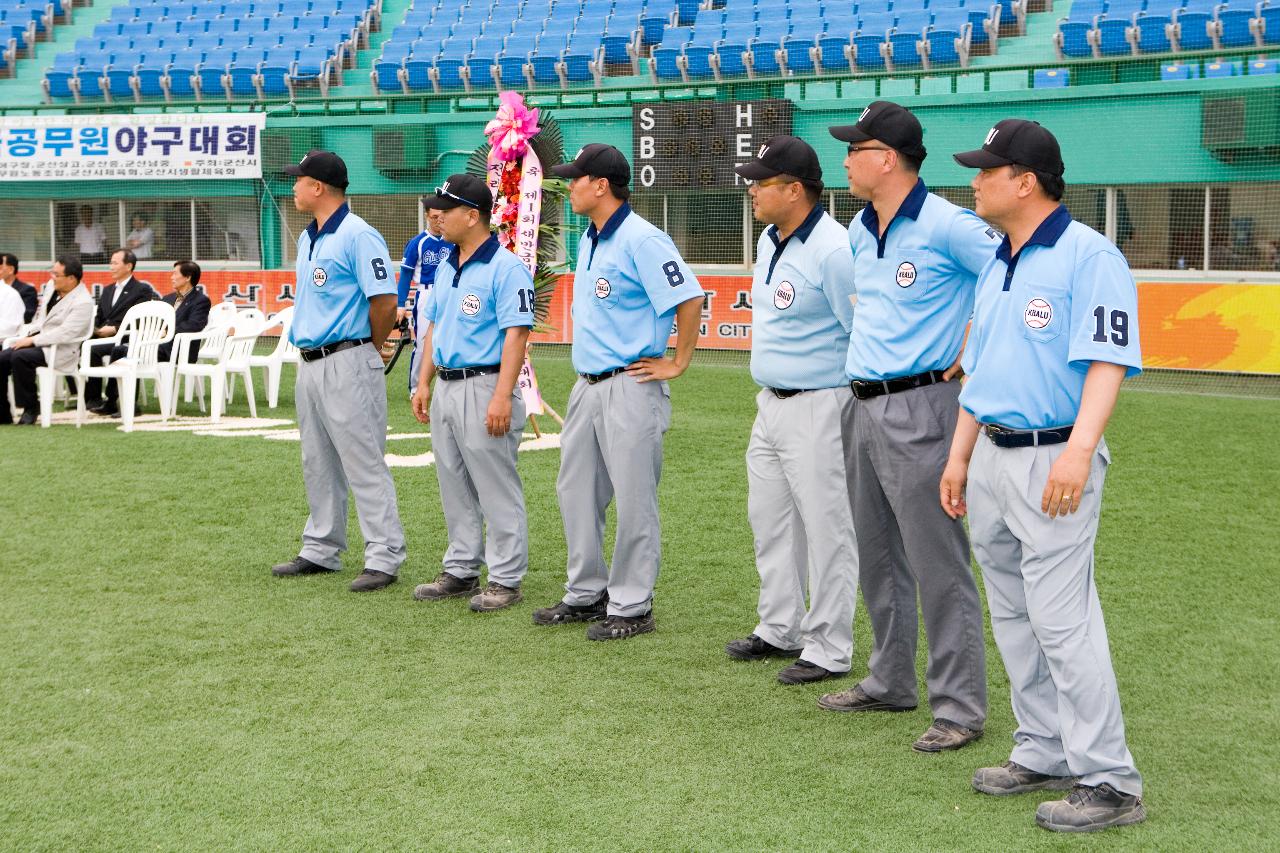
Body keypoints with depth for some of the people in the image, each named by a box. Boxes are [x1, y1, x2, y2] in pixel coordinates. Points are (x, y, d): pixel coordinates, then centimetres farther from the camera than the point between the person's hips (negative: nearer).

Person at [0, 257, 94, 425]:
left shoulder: (83, 302, -18)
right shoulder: (51, 286, 8)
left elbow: (65, 333, -25)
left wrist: (32, 340, -22)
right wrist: (29, 334, 4)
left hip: (61, 350, -8)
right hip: (38, 340, 8)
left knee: (19, 357, -30)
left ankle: (31, 407, -15)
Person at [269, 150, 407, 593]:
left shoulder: (358, 236, -14)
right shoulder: (307, 238, 16)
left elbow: (385, 300, -17)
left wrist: (368, 352, -4)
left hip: (347, 363, -10)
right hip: (309, 363, 10)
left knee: (363, 464, -8)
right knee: (318, 464, 15)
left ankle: (384, 557, -6)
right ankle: (321, 550, 24)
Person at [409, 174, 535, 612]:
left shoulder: (506, 268, -14)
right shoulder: (446, 268, 14)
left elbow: (516, 333, -19)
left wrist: (502, 396, -25)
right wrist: (424, 383, 14)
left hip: (484, 388, -9)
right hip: (446, 389, 9)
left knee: (498, 492, -2)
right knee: (455, 491, 15)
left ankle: (505, 580, 4)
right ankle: (461, 571, 24)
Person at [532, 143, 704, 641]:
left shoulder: (640, 240, -16)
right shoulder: (589, 240, 14)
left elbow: (690, 298, -21)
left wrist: (677, 363, -15)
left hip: (630, 389, -10)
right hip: (587, 387, 10)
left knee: (633, 501, -3)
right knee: (576, 491, 14)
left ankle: (632, 608, 5)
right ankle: (586, 595, 26)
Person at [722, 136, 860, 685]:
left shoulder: (834, 249, -19)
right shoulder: (769, 241, 10)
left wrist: (852, 411, -16)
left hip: (818, 408, -10)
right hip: (770, 406, 10)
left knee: (826, 529, -2)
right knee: (769, 522, 18)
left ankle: (829, 649, 5)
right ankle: (780, 630, 31)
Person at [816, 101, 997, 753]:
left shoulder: (946, 226, -15)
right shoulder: (859, 231, 12)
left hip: (919, 409, -9)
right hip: (864, 406, 9)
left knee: (937, 564, -7)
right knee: (877, 559, 17)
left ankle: (960, 707, 0)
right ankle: (890, 682, 30)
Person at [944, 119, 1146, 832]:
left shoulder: (1088, 255, -12)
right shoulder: (998, 265, 16)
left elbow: (1108, 362, -20)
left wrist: (1077, 452, -31)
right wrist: (960, 456, 20)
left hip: (1053, 460, -9)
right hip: (992, 459, 9)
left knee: (1063, 620, -10)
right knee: (1015, 620, 14)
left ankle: (1109, 782, -5)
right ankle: (1046, 757, 25)